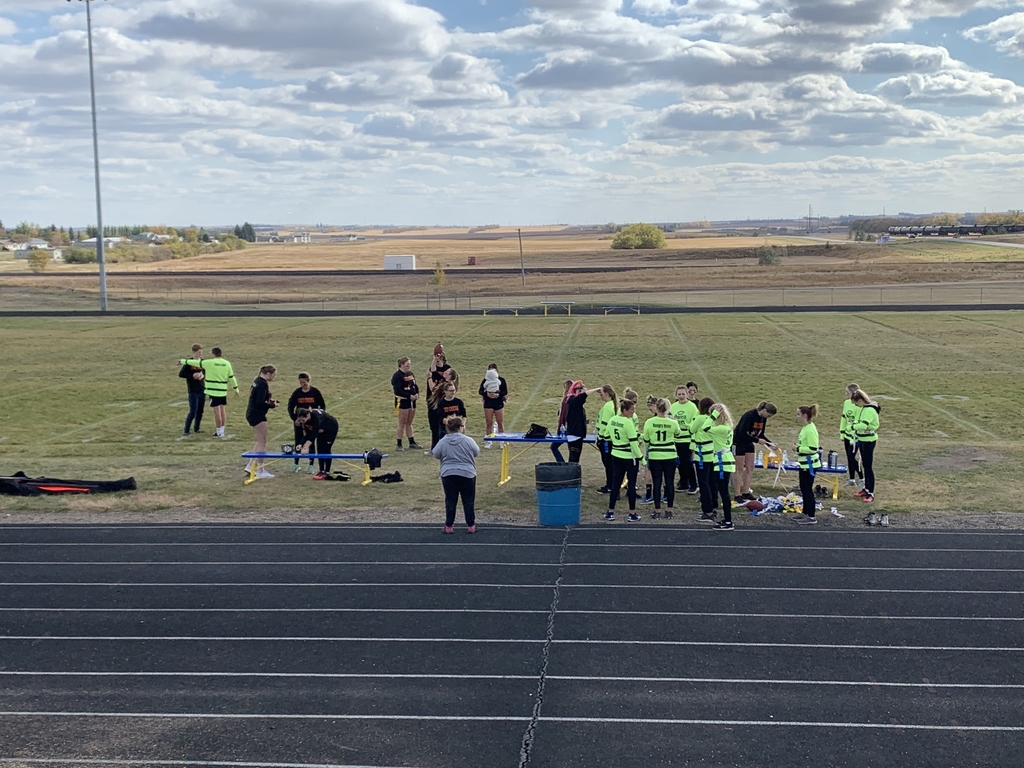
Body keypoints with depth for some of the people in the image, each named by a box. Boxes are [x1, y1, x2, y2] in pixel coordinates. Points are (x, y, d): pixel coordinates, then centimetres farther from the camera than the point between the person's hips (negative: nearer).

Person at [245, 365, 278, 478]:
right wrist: (272, 405, -11)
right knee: (262, 442, -4)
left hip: (253, 414, 10)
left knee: (259, 441, 18)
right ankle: (260, 470, 1)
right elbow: (260, 403, -23)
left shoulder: (257, 381, 11)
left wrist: (269, 400, 10)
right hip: (258, 415, -10)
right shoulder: (263, 384, -19)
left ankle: (250, 465, 20)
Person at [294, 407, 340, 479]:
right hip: (321, 429, 6)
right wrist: (301, 444, -34)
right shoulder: (303, 420, -22)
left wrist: (306, 447, -54)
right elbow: (306, 434, -18)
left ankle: (327, 472, -3)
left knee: (326, 450, -9)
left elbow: (314, 433, -47)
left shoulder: (316, 417, -42)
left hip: (331, 428, -6)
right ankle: (321, 471, 8)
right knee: (319, 450, 1)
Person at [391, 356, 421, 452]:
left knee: (409, 423, 17)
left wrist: (417, 394, -2)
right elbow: (397, 390, -20)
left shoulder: (411, 374, 11)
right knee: (402, 424, -2)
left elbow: (415, 386, 18)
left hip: (411, 401, 7)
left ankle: (412, 442, 26)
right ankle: (399, 445, 5)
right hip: (402, 401, -7)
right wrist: (409, 396, -21)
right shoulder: (397, 376, -14)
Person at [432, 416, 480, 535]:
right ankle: (471, 526, 15)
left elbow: (436, 454, 5)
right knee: (469, 501, 10)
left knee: (450, 501, 10)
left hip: (448, 475, 1)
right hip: (467, 475, -1)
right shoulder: (468, 440, -10)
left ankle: (449, 526, 13)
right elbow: (476, 452, 4)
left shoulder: (443, 442, -6)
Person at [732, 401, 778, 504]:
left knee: (750, 468, 6)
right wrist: (757, 440, -27)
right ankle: (738, 495, 1)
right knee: (739, 469, -4)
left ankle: (746, 492, 13)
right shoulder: (749, 416, -26)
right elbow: (742, 434, -29)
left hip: (749, 443, 8)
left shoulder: (763, 418, -1)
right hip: (738, 442, -8)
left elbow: (760, 434, 8)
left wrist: (770, 444, -5)